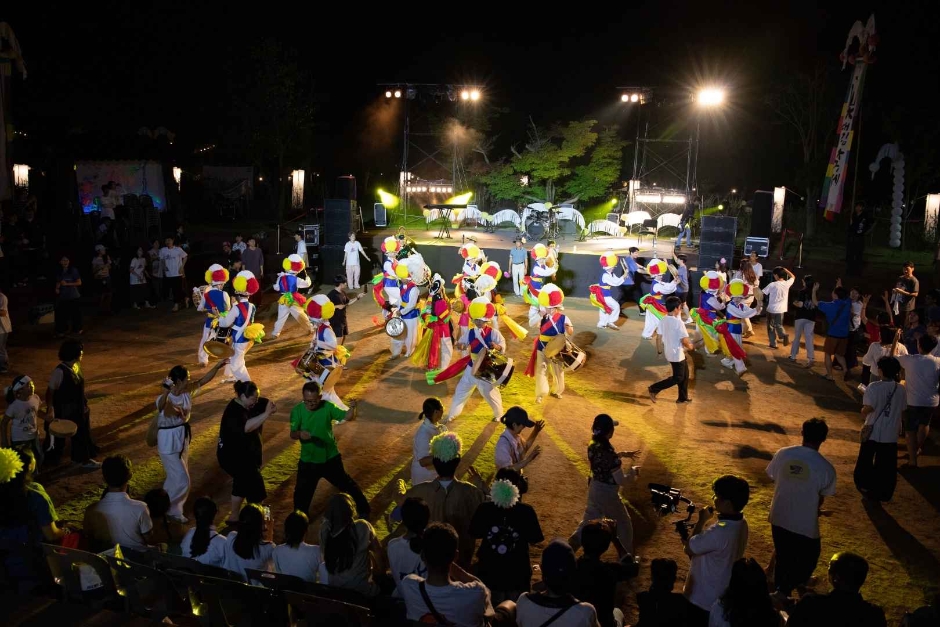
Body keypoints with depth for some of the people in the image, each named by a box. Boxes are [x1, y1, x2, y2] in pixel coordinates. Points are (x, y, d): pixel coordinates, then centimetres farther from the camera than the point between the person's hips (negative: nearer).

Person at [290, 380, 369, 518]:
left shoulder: (327, 406, -14)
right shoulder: (297, 410, -14)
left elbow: (347, 416, -18)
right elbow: (292, 434, -17)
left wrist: (352, 408, -40)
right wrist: (299, 434, -40)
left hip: (330, 458, 0)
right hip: (308, 461, 0)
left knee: (347, 485, 16)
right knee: (302, 493, 9)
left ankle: (363, 510, 37)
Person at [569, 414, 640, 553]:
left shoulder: (593, 446, -6)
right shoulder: (609, 452, -31)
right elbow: (620, 480, -24)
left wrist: (622, 454, 13)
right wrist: (633, 471, -6)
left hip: (594, 489, 7)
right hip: (607, 493, -7)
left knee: (589, 520, 23)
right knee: (624, 525, 15)